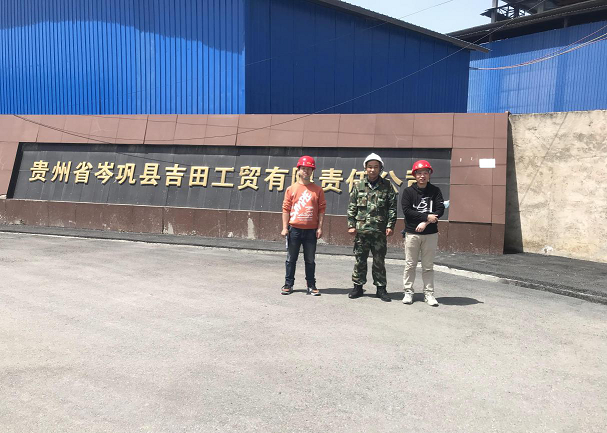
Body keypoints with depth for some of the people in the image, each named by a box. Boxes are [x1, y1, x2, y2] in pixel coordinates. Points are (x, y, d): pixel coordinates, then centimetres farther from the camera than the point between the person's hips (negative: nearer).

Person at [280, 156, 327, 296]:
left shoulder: (317, 190, 4)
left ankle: (311, 285, 15)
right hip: (294, 229, 0)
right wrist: (285, 228, -3)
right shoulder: (291, 189, 4)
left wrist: (320, 228, -3)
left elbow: (321, 209, 4)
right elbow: (286, 209, 3)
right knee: (291, 259, 7)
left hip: (311, 230, 0)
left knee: (310, 260, 7)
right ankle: (288, 284, 16)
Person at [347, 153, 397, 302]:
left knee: (379, 261, 6)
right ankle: (358, 287, 18)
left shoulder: (386, 186, 5)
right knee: (360, 260, 7)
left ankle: (381, 288, 15)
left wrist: (390, 225, -3)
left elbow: (392, 207, 4)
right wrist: (351, 225, 0)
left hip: (380, 231, -1)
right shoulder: (359, 186, 7)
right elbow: (352, 207, 7)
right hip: (361, 230, 1)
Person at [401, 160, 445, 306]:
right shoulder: (408, 191, 1)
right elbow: (406, 210, -10)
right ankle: (408, 292, 14)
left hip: (430, 233, 1)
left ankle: (429, 293, 13)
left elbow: (440, 209, -4)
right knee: (410, 265, 4)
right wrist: (427, 217, -14)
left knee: (428, 266, 6)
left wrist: (425, 222, -15)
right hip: (412, 233, -1)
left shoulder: (435, 191, 5)